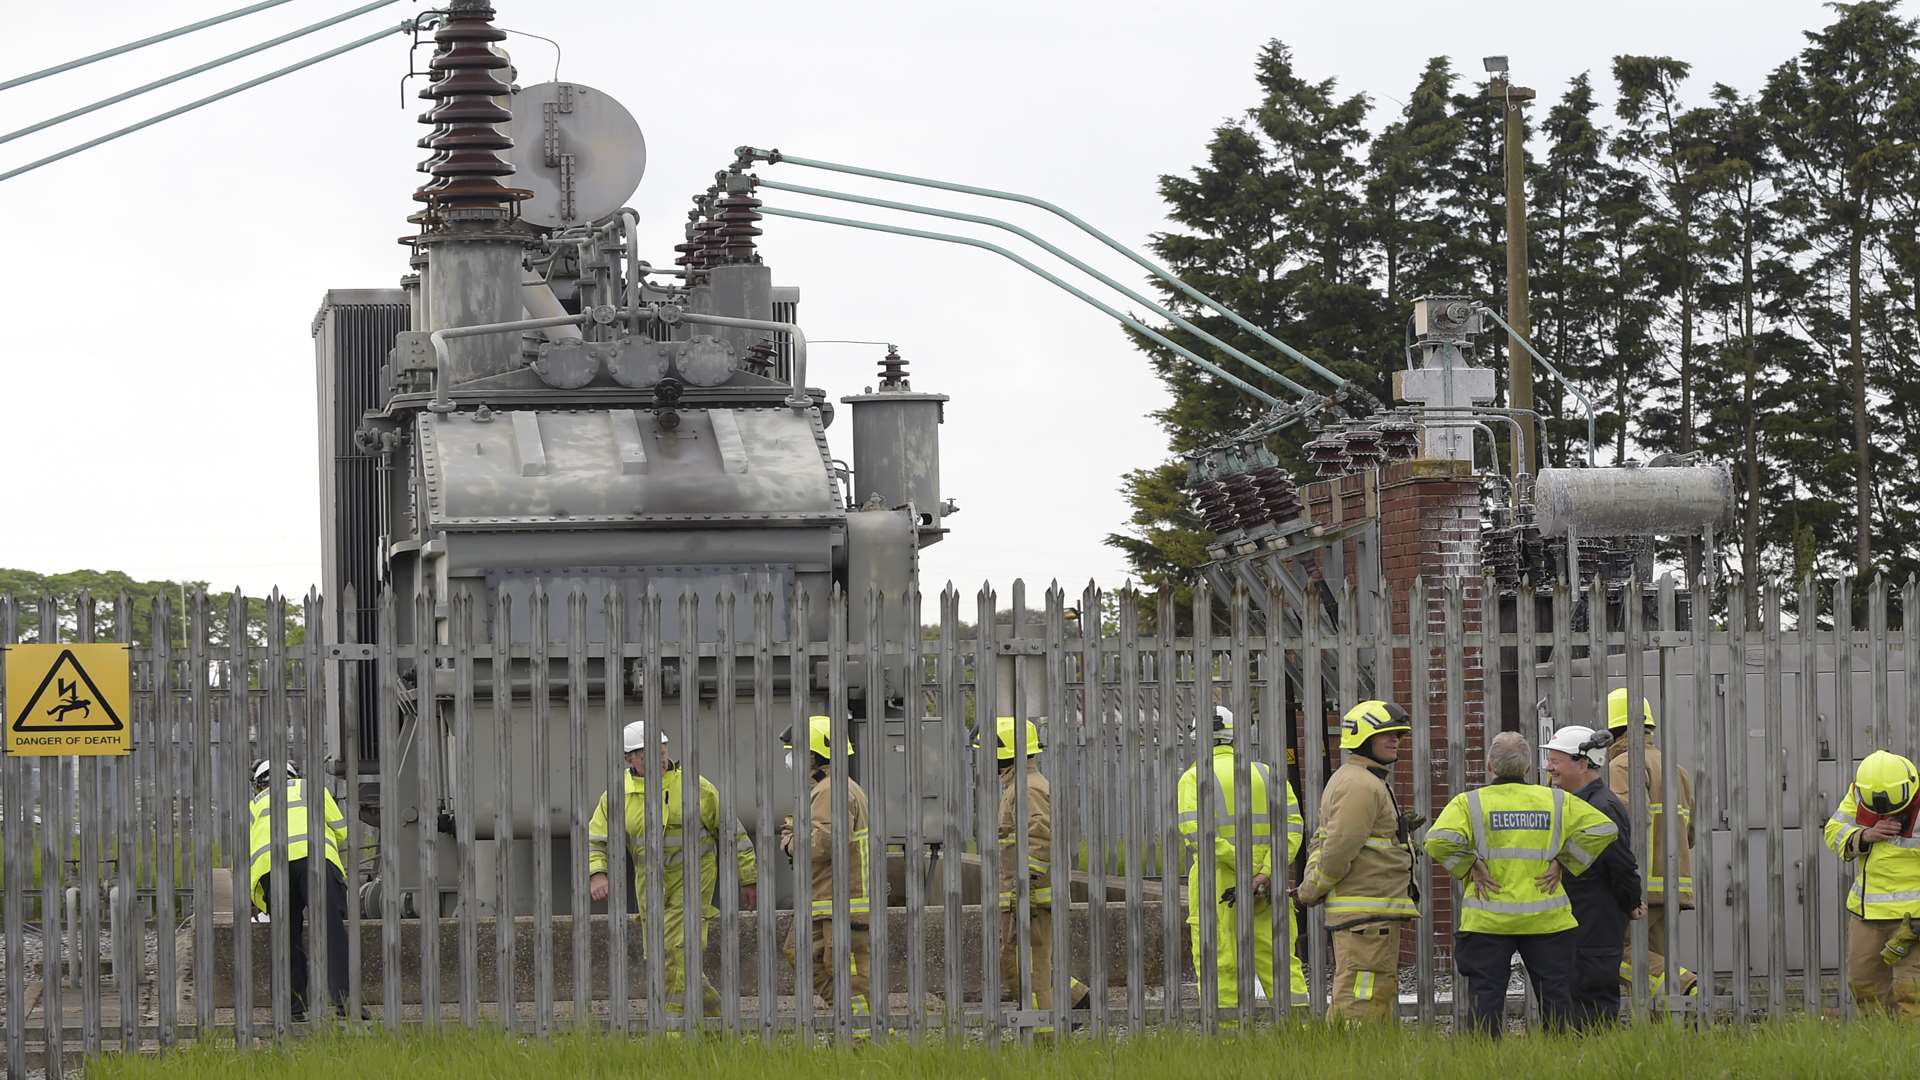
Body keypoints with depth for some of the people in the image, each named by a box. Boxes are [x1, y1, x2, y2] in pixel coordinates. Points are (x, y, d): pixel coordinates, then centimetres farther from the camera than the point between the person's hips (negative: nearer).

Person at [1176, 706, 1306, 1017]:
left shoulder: (1195, 778, -2)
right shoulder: (1266, 774, 10)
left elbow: (1196, 831, -17)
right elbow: (1292, 826, -2)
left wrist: (1241, 867, -15)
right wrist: (1265, 873, -11)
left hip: (1217, 887, -4)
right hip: (1266, 892, 4)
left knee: (1219, 970, 1)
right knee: (1279, 964, 8)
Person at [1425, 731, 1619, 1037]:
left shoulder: (1469, 803, -2)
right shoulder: (1557, 801, 5)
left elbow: (1440, 840, -18)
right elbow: (1602, 828, -2)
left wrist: (1469, 868, -5)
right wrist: (1563, 861, 1)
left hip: (1488, 919, -2)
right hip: (1546, 919, 2)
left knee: (1486, 993, 3)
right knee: (1554, 994, 9)